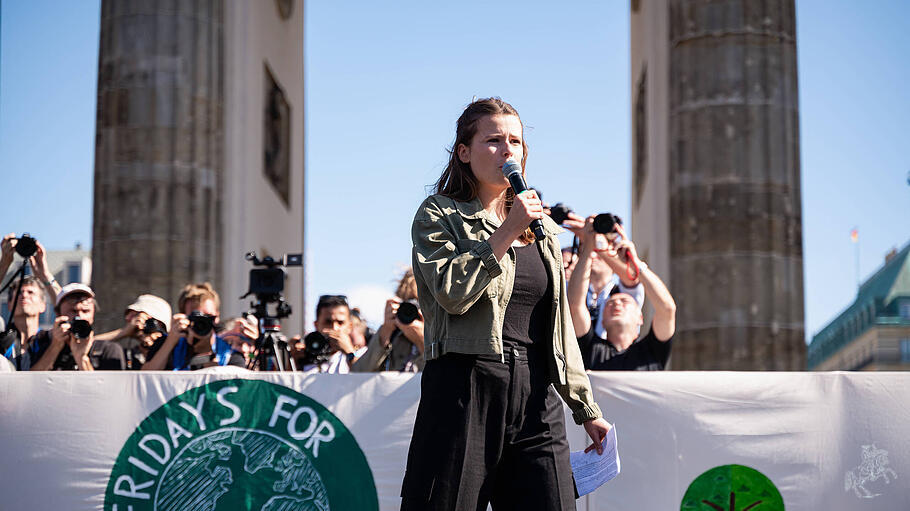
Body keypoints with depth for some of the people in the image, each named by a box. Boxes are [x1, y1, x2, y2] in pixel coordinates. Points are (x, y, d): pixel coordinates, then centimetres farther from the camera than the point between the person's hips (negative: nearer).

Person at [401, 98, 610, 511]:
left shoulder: (541, 227, 20)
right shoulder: (438, 216, 4)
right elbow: (452, 294, -15)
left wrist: (585, 408, 21)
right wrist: (507, 233, -12)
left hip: (537, 399, 5)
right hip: (465, 392, -5)